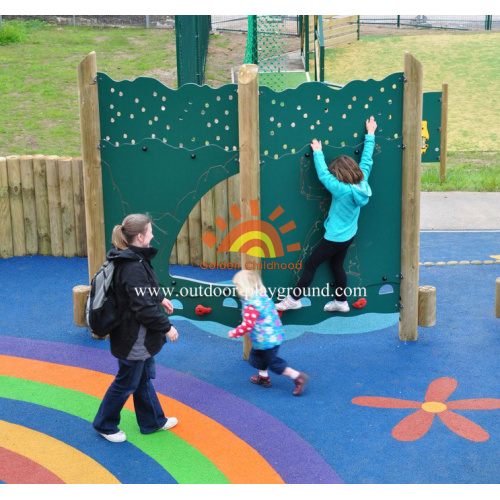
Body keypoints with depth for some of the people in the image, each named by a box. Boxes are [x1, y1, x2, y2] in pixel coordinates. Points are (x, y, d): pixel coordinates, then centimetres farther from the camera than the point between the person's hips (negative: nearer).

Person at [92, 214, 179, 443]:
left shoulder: (130, 259, 2)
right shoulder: (133, 268, -30)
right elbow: (144, 308, -28)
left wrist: (159, 299, 23)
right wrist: (167, 327, -18)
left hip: (140, 337, 10)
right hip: (134, 338, -10)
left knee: (144, 378, 23)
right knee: (126, 383, 9)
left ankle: (153, 421, 39)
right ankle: (105, 424, 28)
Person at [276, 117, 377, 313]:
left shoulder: (342, 190, -30)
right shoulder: (362, 183, -9)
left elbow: (323, 175, -24)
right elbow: (366, 160, 1)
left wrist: (318, 152, -11)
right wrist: (370, 135, 10)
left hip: (335, 238, -8)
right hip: (348, 236, 8)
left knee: (310, 265, 4)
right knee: (337, 265, 22)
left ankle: (294, 299, 12)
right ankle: (341, 302, 32)